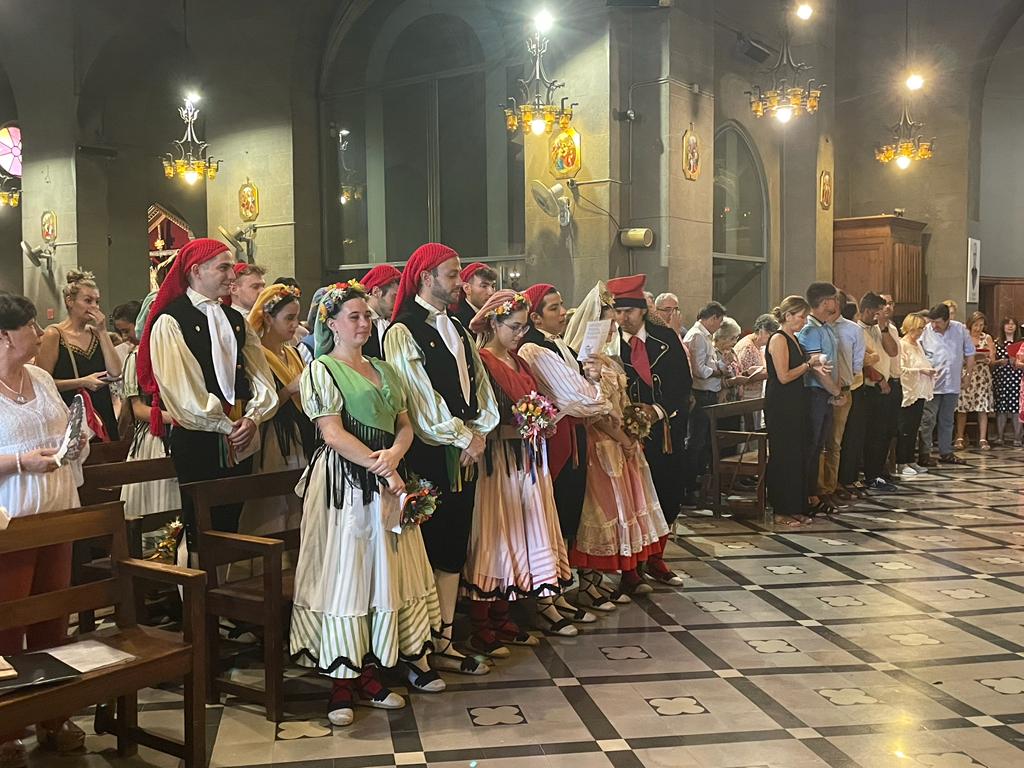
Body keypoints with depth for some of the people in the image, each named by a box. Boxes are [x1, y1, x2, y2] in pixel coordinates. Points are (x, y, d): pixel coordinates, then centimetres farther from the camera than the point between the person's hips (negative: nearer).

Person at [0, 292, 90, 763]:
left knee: (53, 620, 13)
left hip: (56, 516, 7)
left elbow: (70, 437, 19)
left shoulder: (42, 379, 11)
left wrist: (75, 444, -1)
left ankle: (53, 720, 26)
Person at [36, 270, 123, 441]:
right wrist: (82, 382, -16)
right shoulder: (54, 335, -5)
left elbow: (115, 372, -2)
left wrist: (103, 332, -3)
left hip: (101, 417, 5)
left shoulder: (95, 332, 11)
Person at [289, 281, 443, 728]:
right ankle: (342, 683, 0)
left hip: (387, 481, 7)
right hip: (345, 483, -7)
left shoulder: (384, 371, 19)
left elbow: (405, 425, 14)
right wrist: (382, 470, -15)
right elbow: (333, 433, -13)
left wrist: (393, 455, -8)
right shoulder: (322, 369, -3)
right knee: (344, 573, -5)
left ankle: (369, 674, 14)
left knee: (384, 571, 6)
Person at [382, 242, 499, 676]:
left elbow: (479, 384, 13)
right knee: (427, 550, -2)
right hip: (428, 456, -7)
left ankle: (444, 642, 18)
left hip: (465, 454, 8)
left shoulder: (457, 330, 17)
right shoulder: (403, 332, -8)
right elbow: (420, 399, -14)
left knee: (454, 549, 10)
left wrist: (479, 432, -2)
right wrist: (462, 437, -10)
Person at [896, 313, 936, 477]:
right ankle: (901, 463, 1)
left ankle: (910, 461, 16)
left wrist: (929, 371, 9)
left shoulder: (917, 344, 16)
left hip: (920, 392, 8)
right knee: (905, 429, -4)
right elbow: (901, 369, -18)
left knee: (914, 428, 10)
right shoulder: (901, 345, -10)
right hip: (908, 392, -8)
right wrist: (921, 371, -18)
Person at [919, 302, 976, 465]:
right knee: (928, 420, -5)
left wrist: (968, 374, 10)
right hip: (931, 384, -4)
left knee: (947, 421, 13)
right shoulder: (926, 331, -8)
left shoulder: (960, 329, 1)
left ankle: (946, 452, 22)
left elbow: (969, 353, 12)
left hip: (952, 384, 4)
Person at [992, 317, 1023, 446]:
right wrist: (999, 362, -10)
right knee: (1001, 408, 2)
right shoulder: (996, 343, 9)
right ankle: (999, 437, 7)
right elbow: (991, 362, 9)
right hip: (1000, 378, 1)